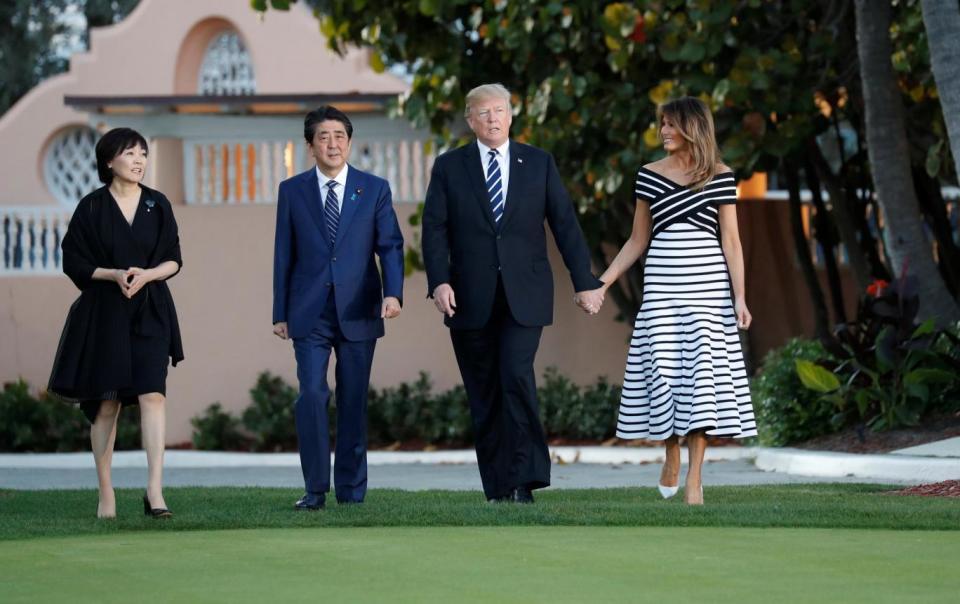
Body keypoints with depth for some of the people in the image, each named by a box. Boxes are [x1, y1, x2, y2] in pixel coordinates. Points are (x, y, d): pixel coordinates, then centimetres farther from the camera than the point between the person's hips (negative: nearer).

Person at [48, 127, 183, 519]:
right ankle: (105, 491, 12)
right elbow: (74, 262, 0)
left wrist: (146, 275, -12)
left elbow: (174, 260, 7)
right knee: (106, 402, 3)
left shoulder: (158, 205, 6)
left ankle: (154, 489, -22)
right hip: (104, 313, -1)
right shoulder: (91, 208, 0)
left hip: (150, 313, 1)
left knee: (152, 394, -15)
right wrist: (113, 274, -16)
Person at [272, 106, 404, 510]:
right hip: (309, 314, 0)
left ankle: (352, 488, 12)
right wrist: (280, 313, 4)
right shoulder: (292, 191, 6)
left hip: (358, 312, 0)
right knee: (312, 396, -10)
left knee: (354, 401, 5)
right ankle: (315, 488, -5)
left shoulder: (374, 189, 5)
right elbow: (284, 255, 7)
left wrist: (393, 293, -17)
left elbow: (390, 246, 0)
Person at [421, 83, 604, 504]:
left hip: (525, 295, -1)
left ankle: (523, 481, -15)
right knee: (484, 395, 3)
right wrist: (438, 281, -14)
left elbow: (565, 224, 6)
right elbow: (434, 229, 0)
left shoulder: (538, 164, 8)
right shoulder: (449, 167, 6)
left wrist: (584, 281, 1)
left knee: (516, 376, -19)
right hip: (471, 297, 1)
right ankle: (497, 489, 9)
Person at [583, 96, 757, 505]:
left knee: (702, 371, -7)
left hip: (708, 285, -2)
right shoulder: (650, 176, 8)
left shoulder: (720, 177, 2)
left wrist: (739, 296, -8)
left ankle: (694, 477, -6)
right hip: (663, 283, 2)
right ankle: (671, 456, 21)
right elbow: (638, 241, 14)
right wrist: (601, 284, 8)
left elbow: (731, 240, 1)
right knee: (663, 370, -2)